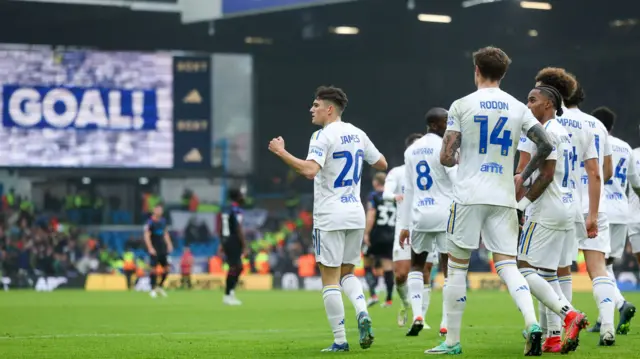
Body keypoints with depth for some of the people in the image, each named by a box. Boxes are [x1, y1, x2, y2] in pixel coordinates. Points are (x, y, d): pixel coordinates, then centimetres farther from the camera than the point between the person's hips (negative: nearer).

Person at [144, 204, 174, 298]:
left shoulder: (163, 221, 10)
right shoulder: (150, 222, -10)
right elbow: (147, 236, -13)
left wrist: (169, 244, 11)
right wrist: (150, 248, -20)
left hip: (163, 249, 6)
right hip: (154, 250, -6)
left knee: (167, 268, 4)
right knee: (154, 269, -6)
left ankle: (159, 286, 19)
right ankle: (153, 290, 4)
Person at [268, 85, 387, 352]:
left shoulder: (323, 136, -12)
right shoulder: (358, 135, 9)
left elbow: (310, 170, -27)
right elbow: (382, 164, 20)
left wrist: (281, 152, -19)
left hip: (330, 217, -7)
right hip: (355, 214, 7)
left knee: (330, 278, 0)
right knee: (347, 272, 20)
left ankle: (339, 340, -3)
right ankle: (362, 312, -8)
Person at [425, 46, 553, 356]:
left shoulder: (461, 106, -2)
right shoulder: (518, 108, 6)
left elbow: (446, 158, -6)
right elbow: (545, 146, -1)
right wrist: (523, 176, 13)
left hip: (469, 196, -3)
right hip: (504, 198, 3)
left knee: (457, 266, 6)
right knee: (508, 265, 3)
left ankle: (452, 342, 8)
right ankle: (532, 324, -20)